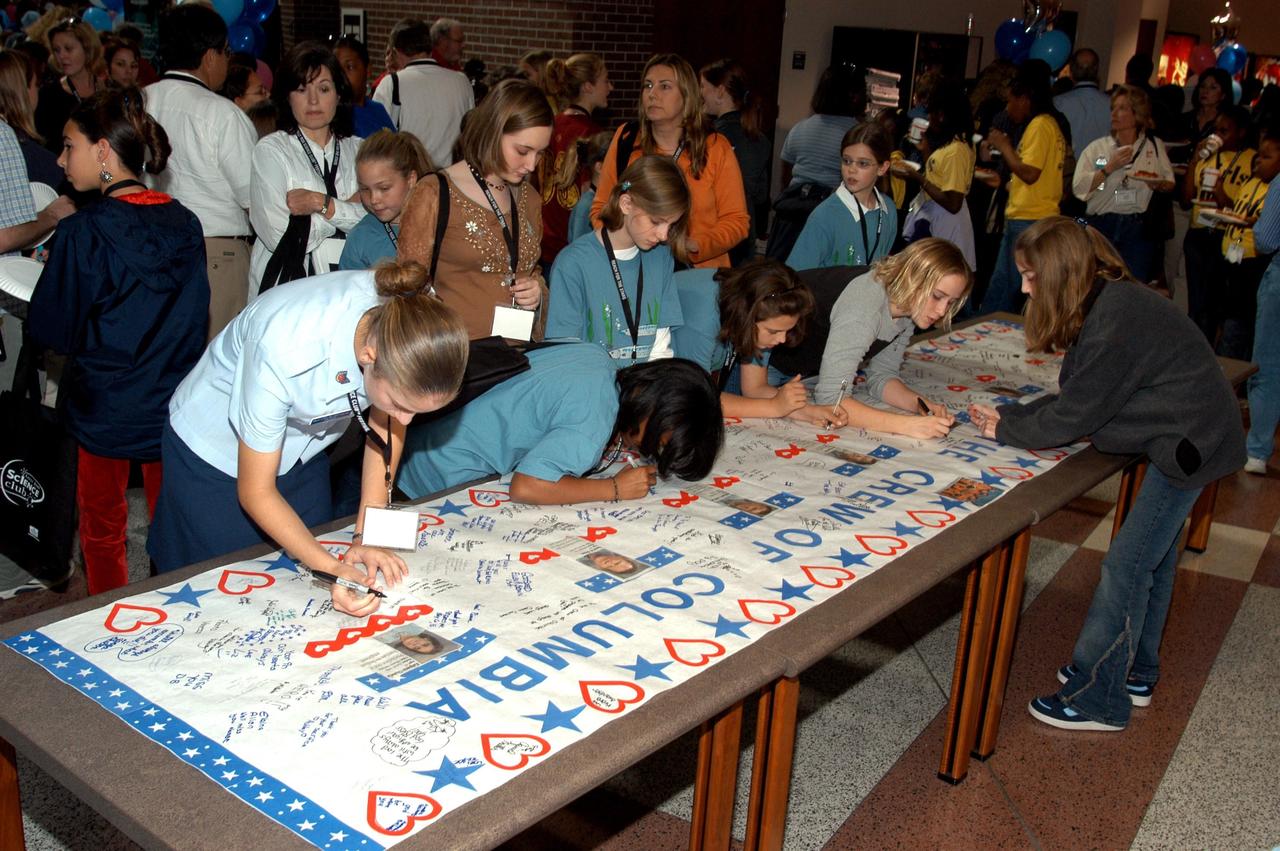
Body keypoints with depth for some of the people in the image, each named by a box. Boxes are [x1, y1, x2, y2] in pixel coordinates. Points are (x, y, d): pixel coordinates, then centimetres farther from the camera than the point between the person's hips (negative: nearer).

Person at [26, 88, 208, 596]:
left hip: (105, 413, -4)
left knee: (102, 532, 16)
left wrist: (55, 273, 8)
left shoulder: (83, 233, -18)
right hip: (175, 407, 4)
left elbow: (51, 331, -10)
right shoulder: (184, 223, -3)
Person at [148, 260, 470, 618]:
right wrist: (330, 569, -37)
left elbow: (387, 426, -8)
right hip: (214, 453, -4)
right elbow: (256, 492, -26)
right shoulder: (287, 350, -41)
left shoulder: (413, 323, -28)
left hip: (301, 454, 4)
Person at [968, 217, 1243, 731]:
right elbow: (1073, 399, 7)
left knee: (1127, 565, -5)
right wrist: (1008, 415, -2)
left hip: (1189, 444, -10)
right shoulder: (1108, 303, 5)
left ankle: (1098, 699, 6)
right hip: (1184, 436, 10)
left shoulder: (1117, 318, -26)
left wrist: (1006, 429, -8)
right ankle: (1134, 673, 34)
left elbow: (1072, 417, -22)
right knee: (1153, 556, 19)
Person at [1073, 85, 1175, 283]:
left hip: (1139, 228, 0)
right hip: (1102, 227, 0)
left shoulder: (1155, 146, 10)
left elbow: (1170, 184, 12)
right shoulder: (1097, 147, 7)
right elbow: (1079, 187, -4)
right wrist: (1110, 168, -11)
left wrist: (1159, 185, -9)